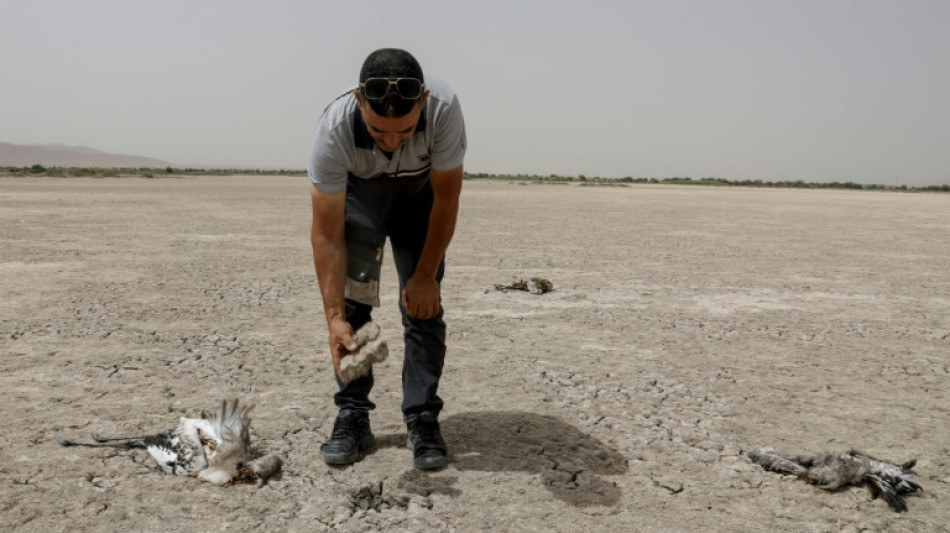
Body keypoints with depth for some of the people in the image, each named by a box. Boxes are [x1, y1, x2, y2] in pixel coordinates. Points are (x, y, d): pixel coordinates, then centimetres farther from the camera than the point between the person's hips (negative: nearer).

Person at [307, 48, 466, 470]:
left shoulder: (444, 108, -39)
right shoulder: (333, 129, -38)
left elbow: (446, 198, -24)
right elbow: (327, 232, -33)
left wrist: (427, 276, -20)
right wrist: (335, 318, -38)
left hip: (420, 192, 0)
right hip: (358, 190, 0)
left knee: (423, 303, -10)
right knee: (351, 296, -12)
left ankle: (423, 420, 0)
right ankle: (352, 417, 0)